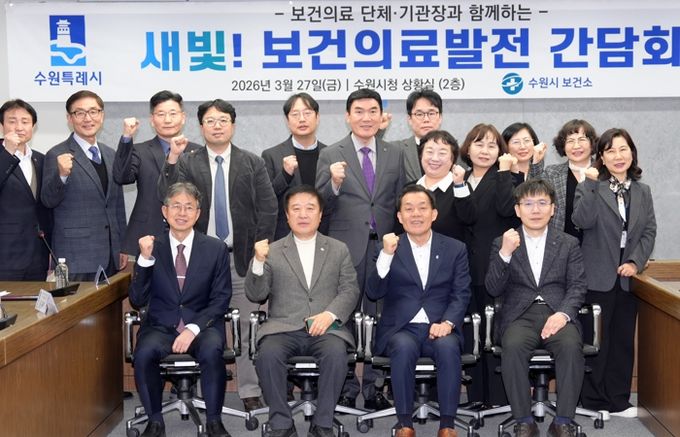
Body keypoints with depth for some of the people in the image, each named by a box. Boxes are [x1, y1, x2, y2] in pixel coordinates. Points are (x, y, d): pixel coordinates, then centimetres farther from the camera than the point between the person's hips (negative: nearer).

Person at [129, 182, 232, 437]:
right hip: (161, 326, 1)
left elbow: (220, 300, -1)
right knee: (144, 353, -30)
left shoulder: (215, 249, 3)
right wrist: (145, 259, -14)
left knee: (211, 351, -32)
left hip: (203, 325, 0)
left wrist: (193, 329, -16)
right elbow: (137, 301, -1)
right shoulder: (151, 247, 4)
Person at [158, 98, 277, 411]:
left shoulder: (253, 163, 6)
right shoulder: (187, 164, 5)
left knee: (247, 327, 3)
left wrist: (259, 249, -4)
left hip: (242, 256, 0)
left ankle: (250, 392, 13)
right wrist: (172, 160, -19)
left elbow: (268, 209, 3)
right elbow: (168, 198, -9)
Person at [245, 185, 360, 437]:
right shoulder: (273, 252, 12)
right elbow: (255, 295, 4)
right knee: (267, 354, -31)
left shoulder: (339, 250, 15)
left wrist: (330, 314, -13)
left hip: (326, 328, 0)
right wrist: (258, 262, -14)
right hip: (283, 328, 0)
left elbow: (350, 290, 6)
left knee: (336, 353, -32)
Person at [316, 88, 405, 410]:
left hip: (384, 247, 2)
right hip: (346, 248, -2)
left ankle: (372, 388, 19)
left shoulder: (395, 155, 8)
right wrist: (335, 183, -22)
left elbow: (400, 203, 10)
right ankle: (346, 390, 18)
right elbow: (321, 207, -3)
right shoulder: (330, 156, 1)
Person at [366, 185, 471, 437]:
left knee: (448, 346, -31)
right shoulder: (390, 248, 8)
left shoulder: (455, 249, 11)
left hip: (440, 329, 1)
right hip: (401, 330, 0)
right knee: (403, 347, -33)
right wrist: (386, 255, -18)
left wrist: (447, 323, -16)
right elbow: (373, 293, -3)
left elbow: (461, 294, 3)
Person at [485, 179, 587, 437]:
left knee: (571, 346, -31)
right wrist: (505, 254, -15)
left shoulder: (568, 244, 14)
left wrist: (563, 314, -15)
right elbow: (493, 290, 1)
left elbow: (577, 287, 5)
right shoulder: (502, 243, 11)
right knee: (513, 346, -32)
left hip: (557, 314, 1)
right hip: (519, 315, -1)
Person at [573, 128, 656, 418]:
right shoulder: (589, 187, -3)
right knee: (596, 340, 2)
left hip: (628, 277, 4)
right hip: (598, 277, -4)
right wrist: (591, 184, -23)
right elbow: (583, 221, -19)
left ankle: (618, 399, 21)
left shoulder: (643, 191, 11)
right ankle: (592, 399, 13)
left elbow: (649, 232, 7)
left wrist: (635, 262, -7)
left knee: (623, 340, 10)